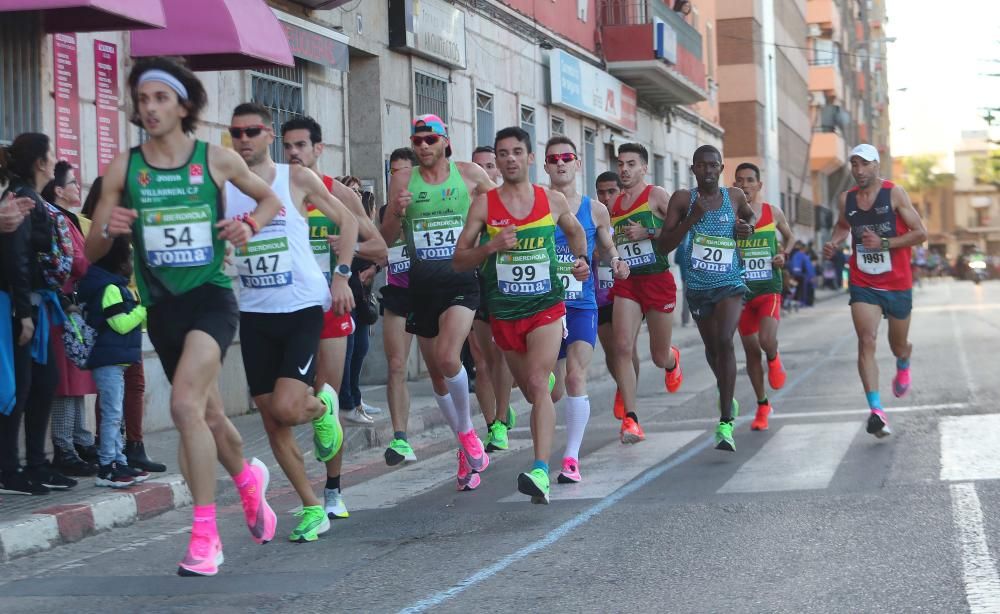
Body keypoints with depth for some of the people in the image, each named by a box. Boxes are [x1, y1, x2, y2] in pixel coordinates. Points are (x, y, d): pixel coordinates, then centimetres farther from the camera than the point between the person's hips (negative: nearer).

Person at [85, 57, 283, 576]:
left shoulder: (216, 159, -2)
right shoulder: (123, 168, 1)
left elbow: (270, 198, 15)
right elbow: (91, 252, 3)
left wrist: (249, 224, -6)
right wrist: (108, 229, -19)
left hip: (211, 295, -3)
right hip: (162, 307, 4)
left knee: (185, 403, -24)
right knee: (210, 416, 16)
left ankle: (204, 534, -17)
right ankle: (248, 477, 49)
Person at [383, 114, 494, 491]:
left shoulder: (469, 175, 1)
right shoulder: (403, 180, 4)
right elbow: (387, 239, 6)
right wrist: (396, 213, -13)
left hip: (461, 280, -3)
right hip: (422, 285, 3)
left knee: (448, 358, -25)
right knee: (436, 373, 9)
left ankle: (466, 431, 0)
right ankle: (468, 449, 26)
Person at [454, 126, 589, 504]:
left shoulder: (553, 201, 2)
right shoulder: (484, 204, -2)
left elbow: (574, 231, 24)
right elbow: (459, 260, 0)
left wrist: (581, 258, 5)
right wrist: (490, 247, -18)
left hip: (546, 305, -2)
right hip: (504, 310, 2)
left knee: (538, 384, -18)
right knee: (530, 390, 13)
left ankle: (541, 471, -27)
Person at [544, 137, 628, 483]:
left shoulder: (595, 210, 6)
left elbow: (607, 245, 20)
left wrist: (615, 261, -1)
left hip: (582, 304, 0)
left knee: (576, 376, -18)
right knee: (552, 390, 6)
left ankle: (572, 458, -14)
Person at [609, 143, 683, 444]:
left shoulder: (656, 195, -3)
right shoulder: (613, 204, 13)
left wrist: (648, 233, -17)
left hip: (658, 280, -4)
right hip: (626, 283, 4)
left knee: (659, 357, 8)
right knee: (623, 347, -16)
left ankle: (672, 359, 48)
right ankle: (630, 419, -15)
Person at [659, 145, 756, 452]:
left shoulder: (735, 196, 2)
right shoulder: (683, 199, -4)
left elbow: (750, 214, 26)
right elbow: (664, 245, -8)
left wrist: (748, 226, 3)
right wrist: (691, 219, -20)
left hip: (730, 284, -1)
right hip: (697, 286, 2)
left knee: (724, 341, -21)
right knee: (712, 347, 17)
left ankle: (726, 422, -23)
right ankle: (727, 397, 49)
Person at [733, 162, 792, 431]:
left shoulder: (773, 213, 2)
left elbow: (789, 236, 20)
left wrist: (784, 254, 0)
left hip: (769, 288, -1)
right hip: (741, 290, 1)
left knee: (767, 340, -22)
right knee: (751, 350, 7)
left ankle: (774, 359, 16)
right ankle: (762, 406, 22)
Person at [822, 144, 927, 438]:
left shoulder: (894, 193, -9)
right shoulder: (846, 199, 3)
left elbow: (920, 233, -9)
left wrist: (884, 243, -20)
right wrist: (834, 242, 4)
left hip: (898, 284, -1)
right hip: (864, 285, 2)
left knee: (898, 346, 15)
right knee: (866, 342, -18)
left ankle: (903, 365, 55)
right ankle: (876, 411, -24)